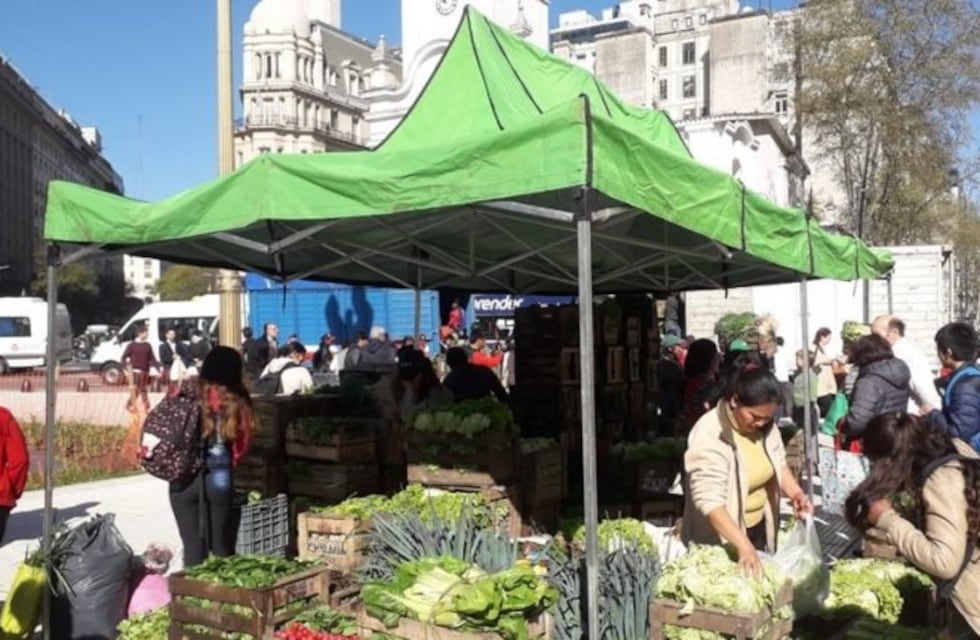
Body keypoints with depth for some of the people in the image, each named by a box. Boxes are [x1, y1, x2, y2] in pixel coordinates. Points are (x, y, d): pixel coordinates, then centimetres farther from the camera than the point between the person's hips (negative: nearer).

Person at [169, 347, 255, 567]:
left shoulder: (188, 393, -1)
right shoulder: (236, 402, -5)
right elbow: (240, 448, -5)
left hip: (183, 480, 2)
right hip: (219, 481, -1)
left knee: (193, 548, 9)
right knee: (222, 549, 9)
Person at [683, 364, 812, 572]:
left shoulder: (765, 425, -5)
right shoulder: (709, 436, -27)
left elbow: (778, 463, 11)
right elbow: (709, 501, -33)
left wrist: (795, 493, -9)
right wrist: (743, 545, -41)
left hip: (759, 529, 7)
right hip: (721, 540, -7)